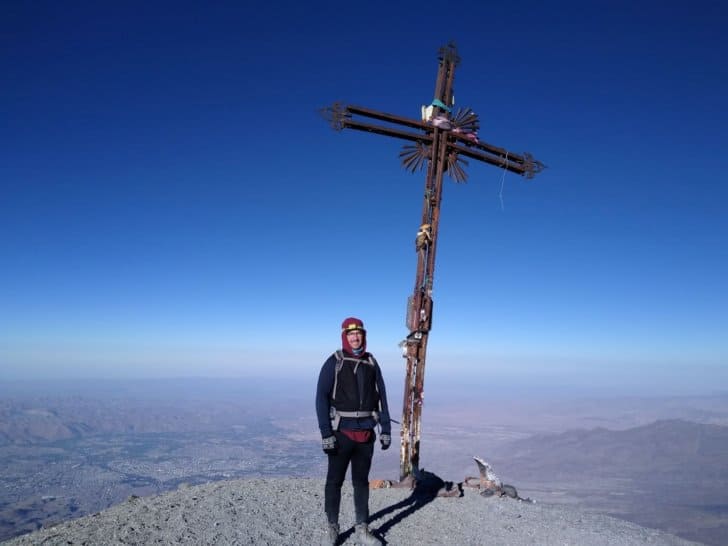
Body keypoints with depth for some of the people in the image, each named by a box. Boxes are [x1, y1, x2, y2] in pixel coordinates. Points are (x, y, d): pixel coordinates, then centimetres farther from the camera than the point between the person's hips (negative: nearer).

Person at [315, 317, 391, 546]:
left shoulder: (371, 363, 5)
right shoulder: (334, 363, -7)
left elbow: (381, 397, 8)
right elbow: (322, 398, -10)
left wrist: (386, 429, 3)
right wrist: (325, 433, -16)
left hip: (366, 433, 4)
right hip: (342, 432, -3)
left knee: (361, 481, 13)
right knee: (334, 481, 8)